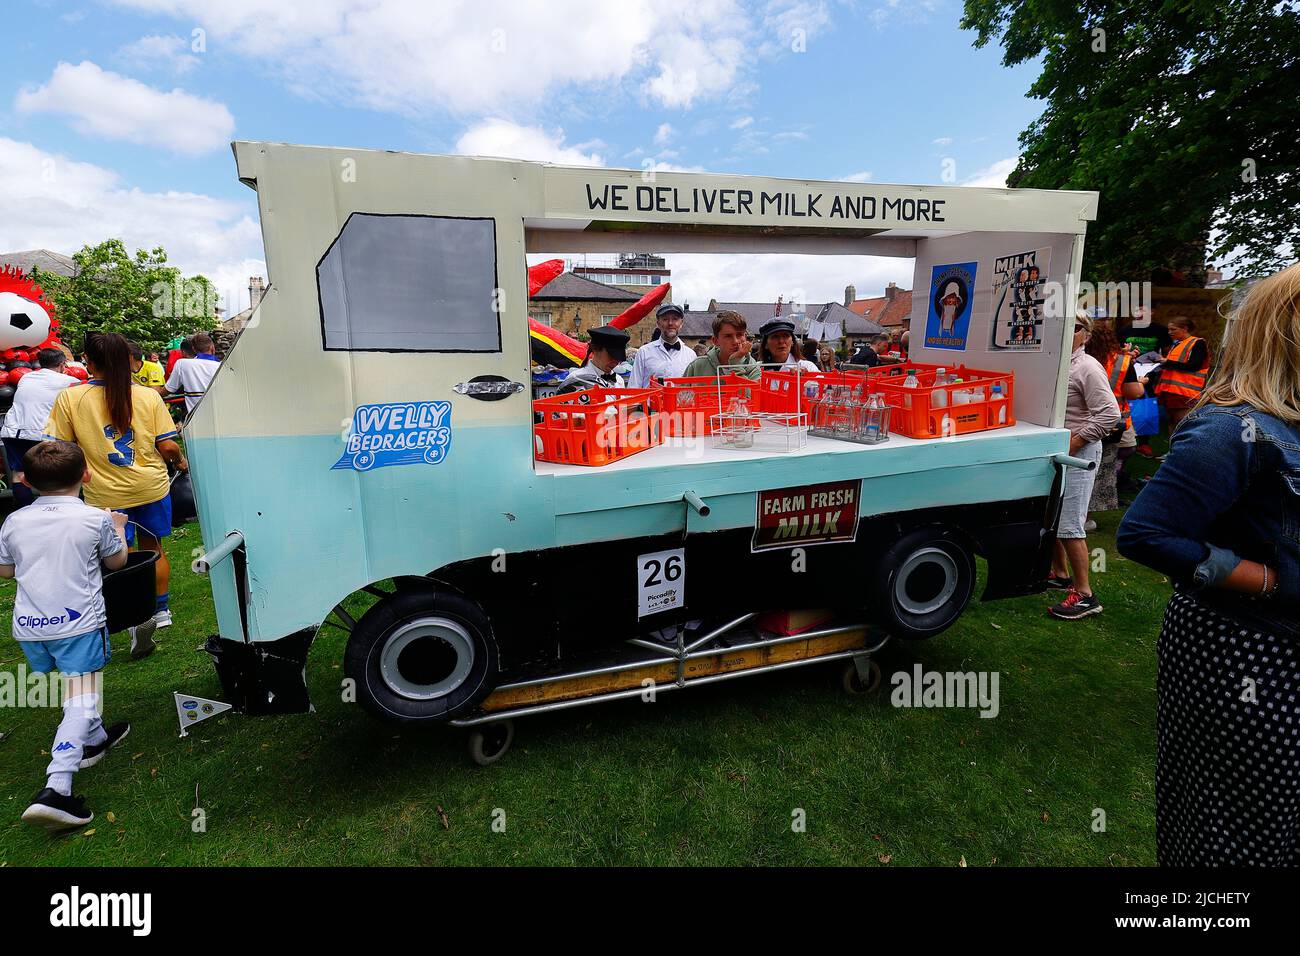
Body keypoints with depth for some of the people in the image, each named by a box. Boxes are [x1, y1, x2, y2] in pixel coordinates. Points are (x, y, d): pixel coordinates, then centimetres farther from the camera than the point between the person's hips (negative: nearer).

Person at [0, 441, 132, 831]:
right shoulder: (96, 519, -8)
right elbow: (116, 561, 8)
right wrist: (118, 528, 24)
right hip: (78, 623, -5)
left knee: (69, 692, 24)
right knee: (81, 700, -5)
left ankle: (95, 739, 43)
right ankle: (56, 789, -16)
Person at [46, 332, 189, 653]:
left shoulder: (69, 398, -9)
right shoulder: (148, 396, -7)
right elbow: (167, 446, -7)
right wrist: (181, 460, 13)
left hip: (106, 494, -2)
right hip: (152, 487, 2)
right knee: (153, 549, 18)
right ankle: (161, 610, 29)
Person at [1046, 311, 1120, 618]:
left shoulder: (1088, 367, -13)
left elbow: (1109, 414, -20)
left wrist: (1072, 444, -20)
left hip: (1078, 453, -9)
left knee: (1069, 526, -8)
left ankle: (1084, 595, 1)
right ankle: (1060, 574, 34)